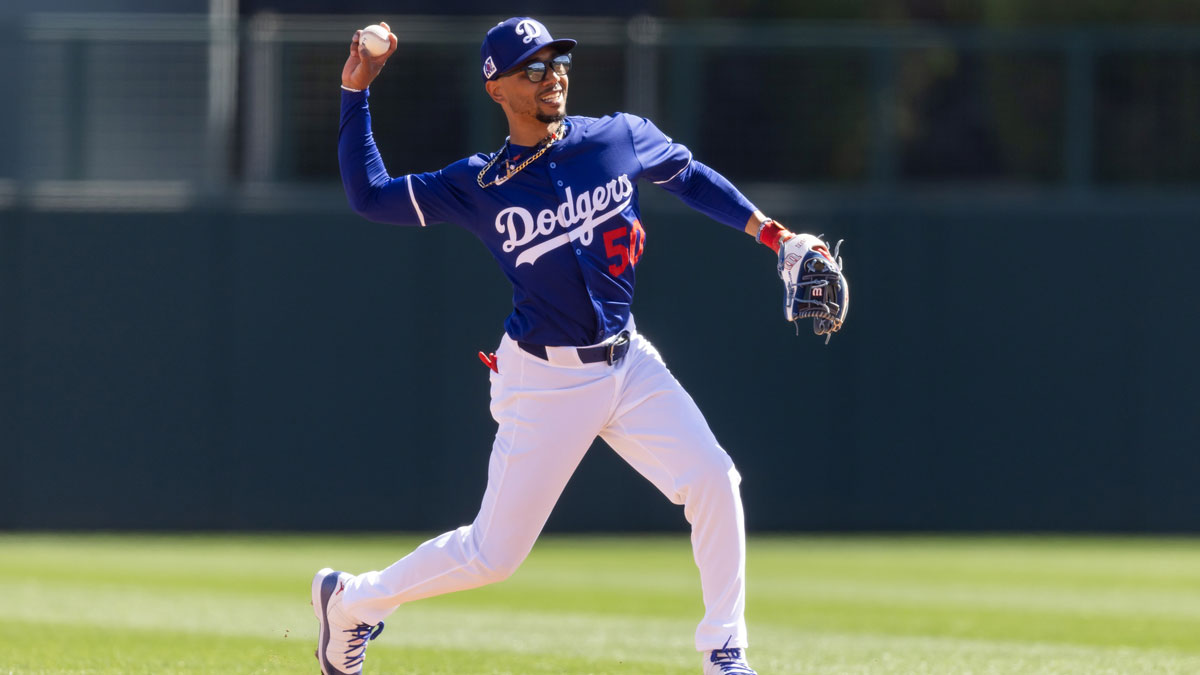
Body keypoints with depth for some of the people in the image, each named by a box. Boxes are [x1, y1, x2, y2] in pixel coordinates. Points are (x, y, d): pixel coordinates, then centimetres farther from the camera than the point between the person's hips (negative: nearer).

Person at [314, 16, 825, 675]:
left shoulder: (621, 139, -1)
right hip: (543, 383, -3)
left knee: (713, 480, -15)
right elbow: (368, 194, -3)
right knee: (493, 554, 0)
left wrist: (770, 231, 10)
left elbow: (689, 176, 18)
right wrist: (354, 93, -9)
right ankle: (349, 599, 23)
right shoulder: (480, 185, -7)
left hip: (629, 366, 3)